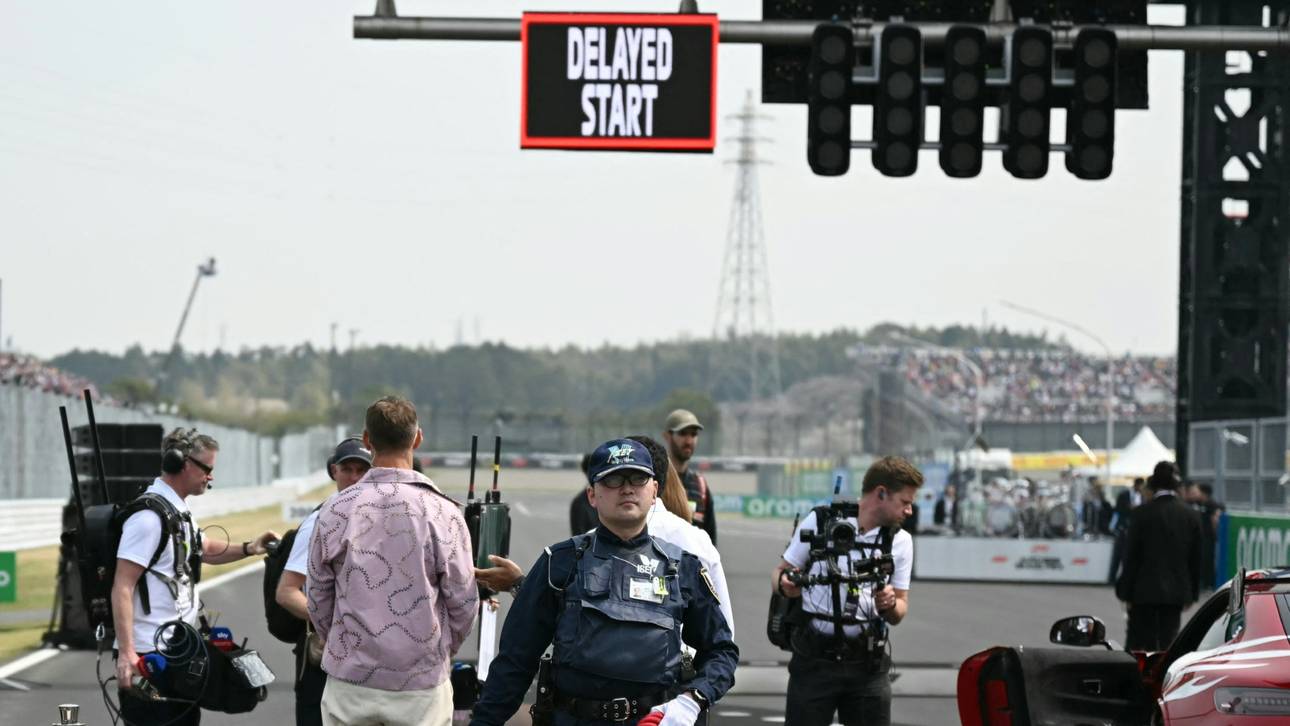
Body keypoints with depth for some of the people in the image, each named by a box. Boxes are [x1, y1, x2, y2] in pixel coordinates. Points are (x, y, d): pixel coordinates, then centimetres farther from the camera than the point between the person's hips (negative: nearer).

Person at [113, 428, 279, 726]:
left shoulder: (179, 511, 14)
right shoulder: (149, 516, -17)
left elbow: (205, 550, 33)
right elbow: (122, 588, -20)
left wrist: (248, 549, 14)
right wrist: (126, 653, -26)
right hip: (149, 655, -10)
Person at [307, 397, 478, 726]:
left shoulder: (335, 510, -2)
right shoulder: (440, 511, -8)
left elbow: (318, 599, 5)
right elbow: (463, 602, -3)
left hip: (350, 681, 2)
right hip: (421, 684, -2)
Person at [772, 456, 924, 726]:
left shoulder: (900, 541, 9)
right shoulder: (820, 521, -1)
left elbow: (898, 616, 13)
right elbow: (780, 572, 5)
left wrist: (890, 605, -12)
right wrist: (784, 584, -20)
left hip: (867, 662, 3)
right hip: (815, 659, -3)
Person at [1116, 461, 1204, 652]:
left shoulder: (1143, 513, -9)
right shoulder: (1191, 515, 2)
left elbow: (1131, 556, -7)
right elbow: (1196, 558, 7)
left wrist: (1126, 593, 0)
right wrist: (1192, 594, 15)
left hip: (1145, 590, -3)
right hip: (1177, 591, 3)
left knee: (1137, 643, 3)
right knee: (1168, 643, 4)